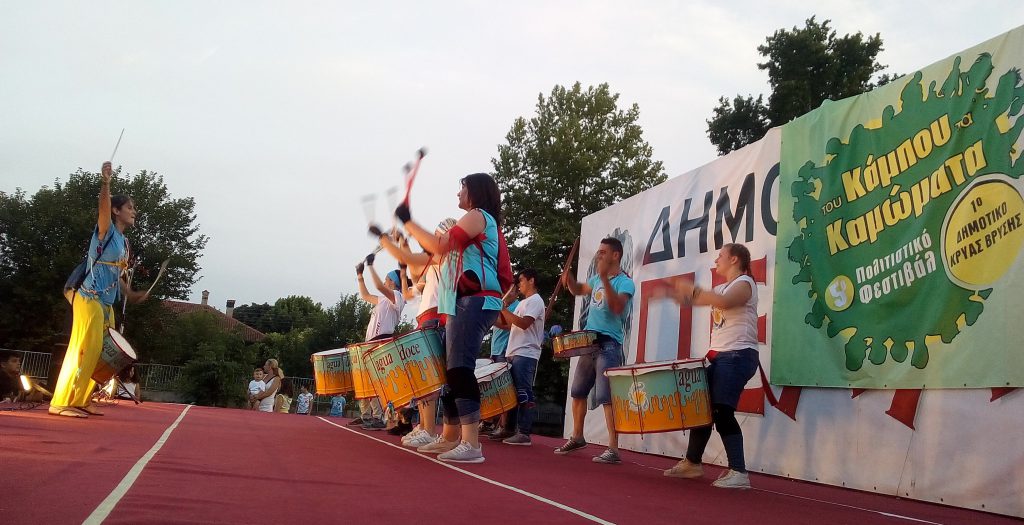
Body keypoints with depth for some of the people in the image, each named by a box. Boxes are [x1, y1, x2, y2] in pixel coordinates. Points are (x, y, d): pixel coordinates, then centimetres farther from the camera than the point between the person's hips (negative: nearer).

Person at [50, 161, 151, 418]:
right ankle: (60, 403, -9)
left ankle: (80, 401, 14)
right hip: (89, 299, -9)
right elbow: (103, 205, -26)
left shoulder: (124, 242, 17)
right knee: (83, 350, -12)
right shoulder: (105, 230, -5)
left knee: (99, 353, 8)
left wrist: (130, 294, 27)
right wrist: (105, 182, -43)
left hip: (107, 304, 9)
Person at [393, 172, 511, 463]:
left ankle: (471, 444, -25)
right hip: (464, 303, 11)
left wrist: (407, 221, -7)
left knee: (460, 369, -19)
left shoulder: (478, 216, -3)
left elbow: (440, 245, -13)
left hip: (474, 302, -11)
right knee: (451, 370, 13)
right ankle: (450, 437, 19)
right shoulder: (479, 224, 28)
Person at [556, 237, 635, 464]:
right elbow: (578, 290, 30)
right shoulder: (596, 279, 13)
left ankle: (613, 449, -16)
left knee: (607, 397, -15)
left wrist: (604, 278, -34)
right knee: (577, 392, 16)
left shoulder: (625, 282, -11)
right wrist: (569, 279, 7)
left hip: (608, 345, -8)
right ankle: (577, 438, 32)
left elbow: (617, 307, -28)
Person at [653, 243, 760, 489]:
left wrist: (691, 288, -22)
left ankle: (739, 473, -17)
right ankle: (692, 462, 24)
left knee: (722, 412, -18)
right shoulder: (723, 288, 22)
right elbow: (696, 300, 29)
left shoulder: (744, 283, -8)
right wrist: (671, 293, 16)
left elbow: (723, 302, -28)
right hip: (720, 357, 10)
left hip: (738, 356, -10)